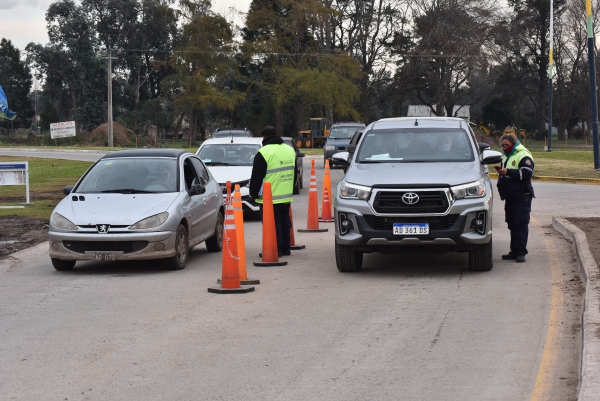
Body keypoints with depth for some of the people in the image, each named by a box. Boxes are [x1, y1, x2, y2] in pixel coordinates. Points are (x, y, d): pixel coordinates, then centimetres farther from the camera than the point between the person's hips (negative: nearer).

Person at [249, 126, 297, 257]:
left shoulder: (264, 152, -13)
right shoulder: (290, 150, 11)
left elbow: (256, 177, -10)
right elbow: (294, 173, 21)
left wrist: (254, 193, 0)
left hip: (269, 197, -7)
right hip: (286, 195, 7)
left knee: (273, 223, -3)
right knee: (284, 221, 15)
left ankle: (276, 249, -4)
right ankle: (285, 249, 20)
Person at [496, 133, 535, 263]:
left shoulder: (523, 155, -8)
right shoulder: (505, 156, 20)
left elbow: (526, 173, -21)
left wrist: (508, 172, -24)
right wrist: (501, 173, 8)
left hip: (522, 197, -8)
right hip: (510, 197, 8)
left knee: (521, 224, -9)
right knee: (512, 224, 8)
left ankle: (521, 252, -11)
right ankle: (514, 251, 12)